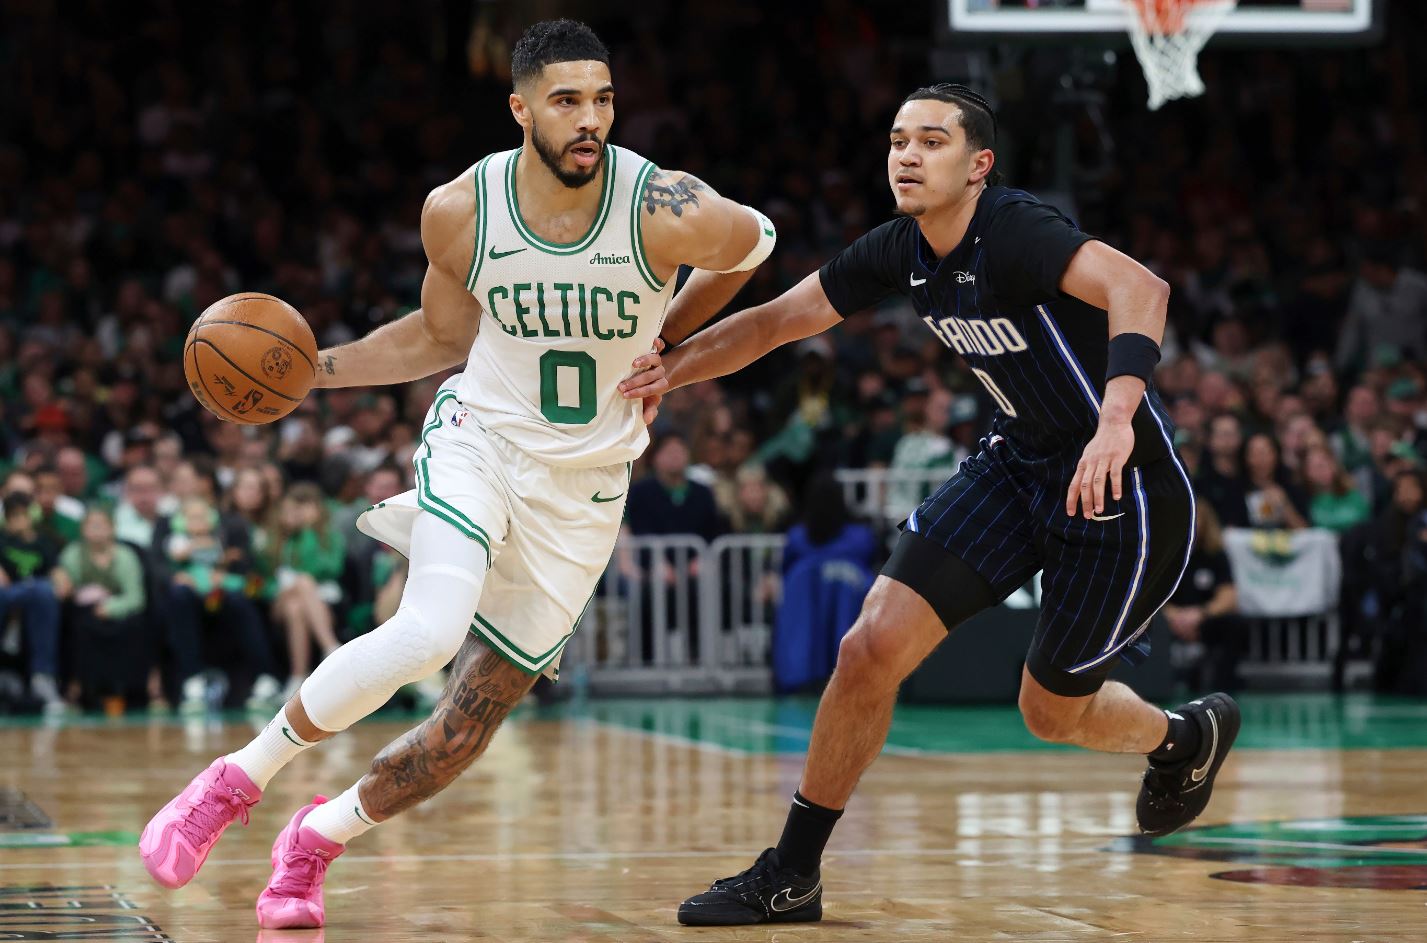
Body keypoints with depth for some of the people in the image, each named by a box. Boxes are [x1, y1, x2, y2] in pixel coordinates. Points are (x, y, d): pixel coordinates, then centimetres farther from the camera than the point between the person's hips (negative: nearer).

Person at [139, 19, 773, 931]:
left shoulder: (669, 213, -20)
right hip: (479, 438, -1)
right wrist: (308, 366, -2)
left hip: (584, 491, 1)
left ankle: (319, 837, 28)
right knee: (430, 630, -31)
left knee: (469, 725, 1)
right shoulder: (460, 211, -12)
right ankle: (237, 779, -12)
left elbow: (755, 242, 4)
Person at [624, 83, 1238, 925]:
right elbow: (775, 321, 9)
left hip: (1123, 482, -6)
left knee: (1053, 712, 7)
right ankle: (791, 877, 6)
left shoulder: (1016, 232, -26)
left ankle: (1187, 738, 43)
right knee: (872, 648, -7)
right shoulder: (902, 251, -3)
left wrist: (1118, 416, -56)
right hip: (1020, 463, 7)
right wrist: (662, 373, 0)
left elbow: (1138, 287, -42)